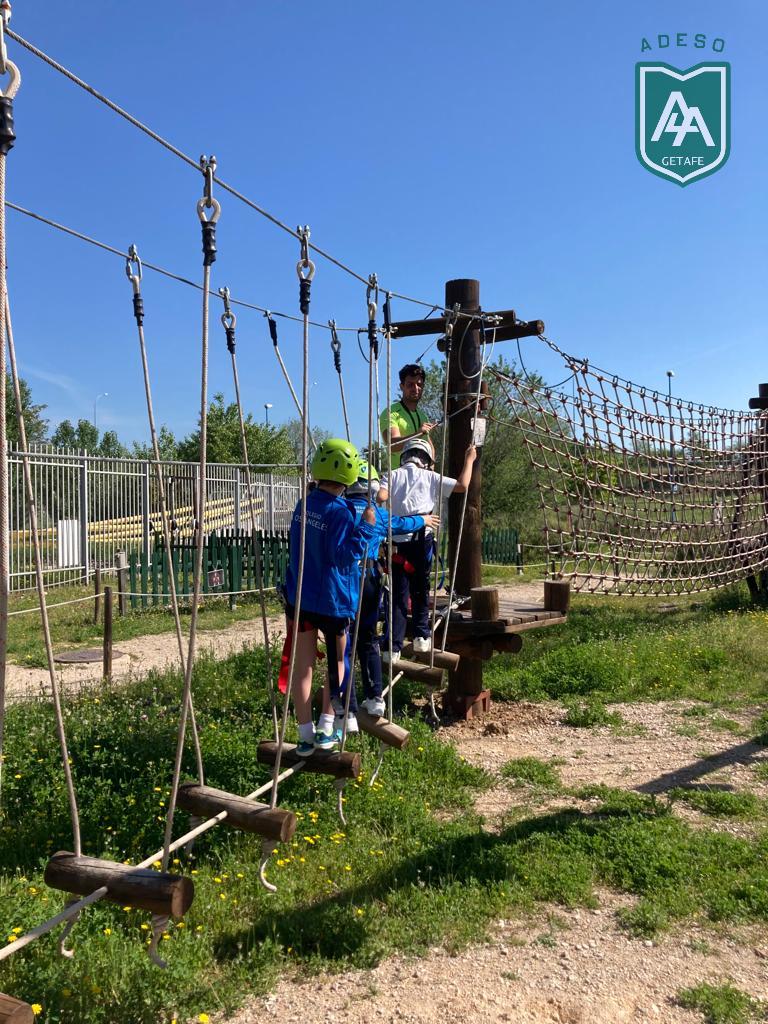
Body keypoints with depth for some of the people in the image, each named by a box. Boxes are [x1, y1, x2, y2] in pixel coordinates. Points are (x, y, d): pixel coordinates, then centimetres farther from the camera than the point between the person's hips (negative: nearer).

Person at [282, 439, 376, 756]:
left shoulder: (304, 504, 4)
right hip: (332, 600, -5)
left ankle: (306, 735, 14)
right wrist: (366, 527, -18)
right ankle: (327, 729, 18)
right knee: (337, 663, 16)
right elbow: (345, 554, -21)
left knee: (303, 667, 8)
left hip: (298, 596, 5)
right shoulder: (340, 511, -18)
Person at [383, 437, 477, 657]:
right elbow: (462, 485, 9)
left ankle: (394, 647, 3)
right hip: (421, 540, -1)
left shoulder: (392, 476, 9)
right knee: (420, 590, 16)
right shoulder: (430, 477, 7)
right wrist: (469, 460, 23)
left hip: (396, 542, 1)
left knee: (398, 593, 5)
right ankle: (421, 635, 21)